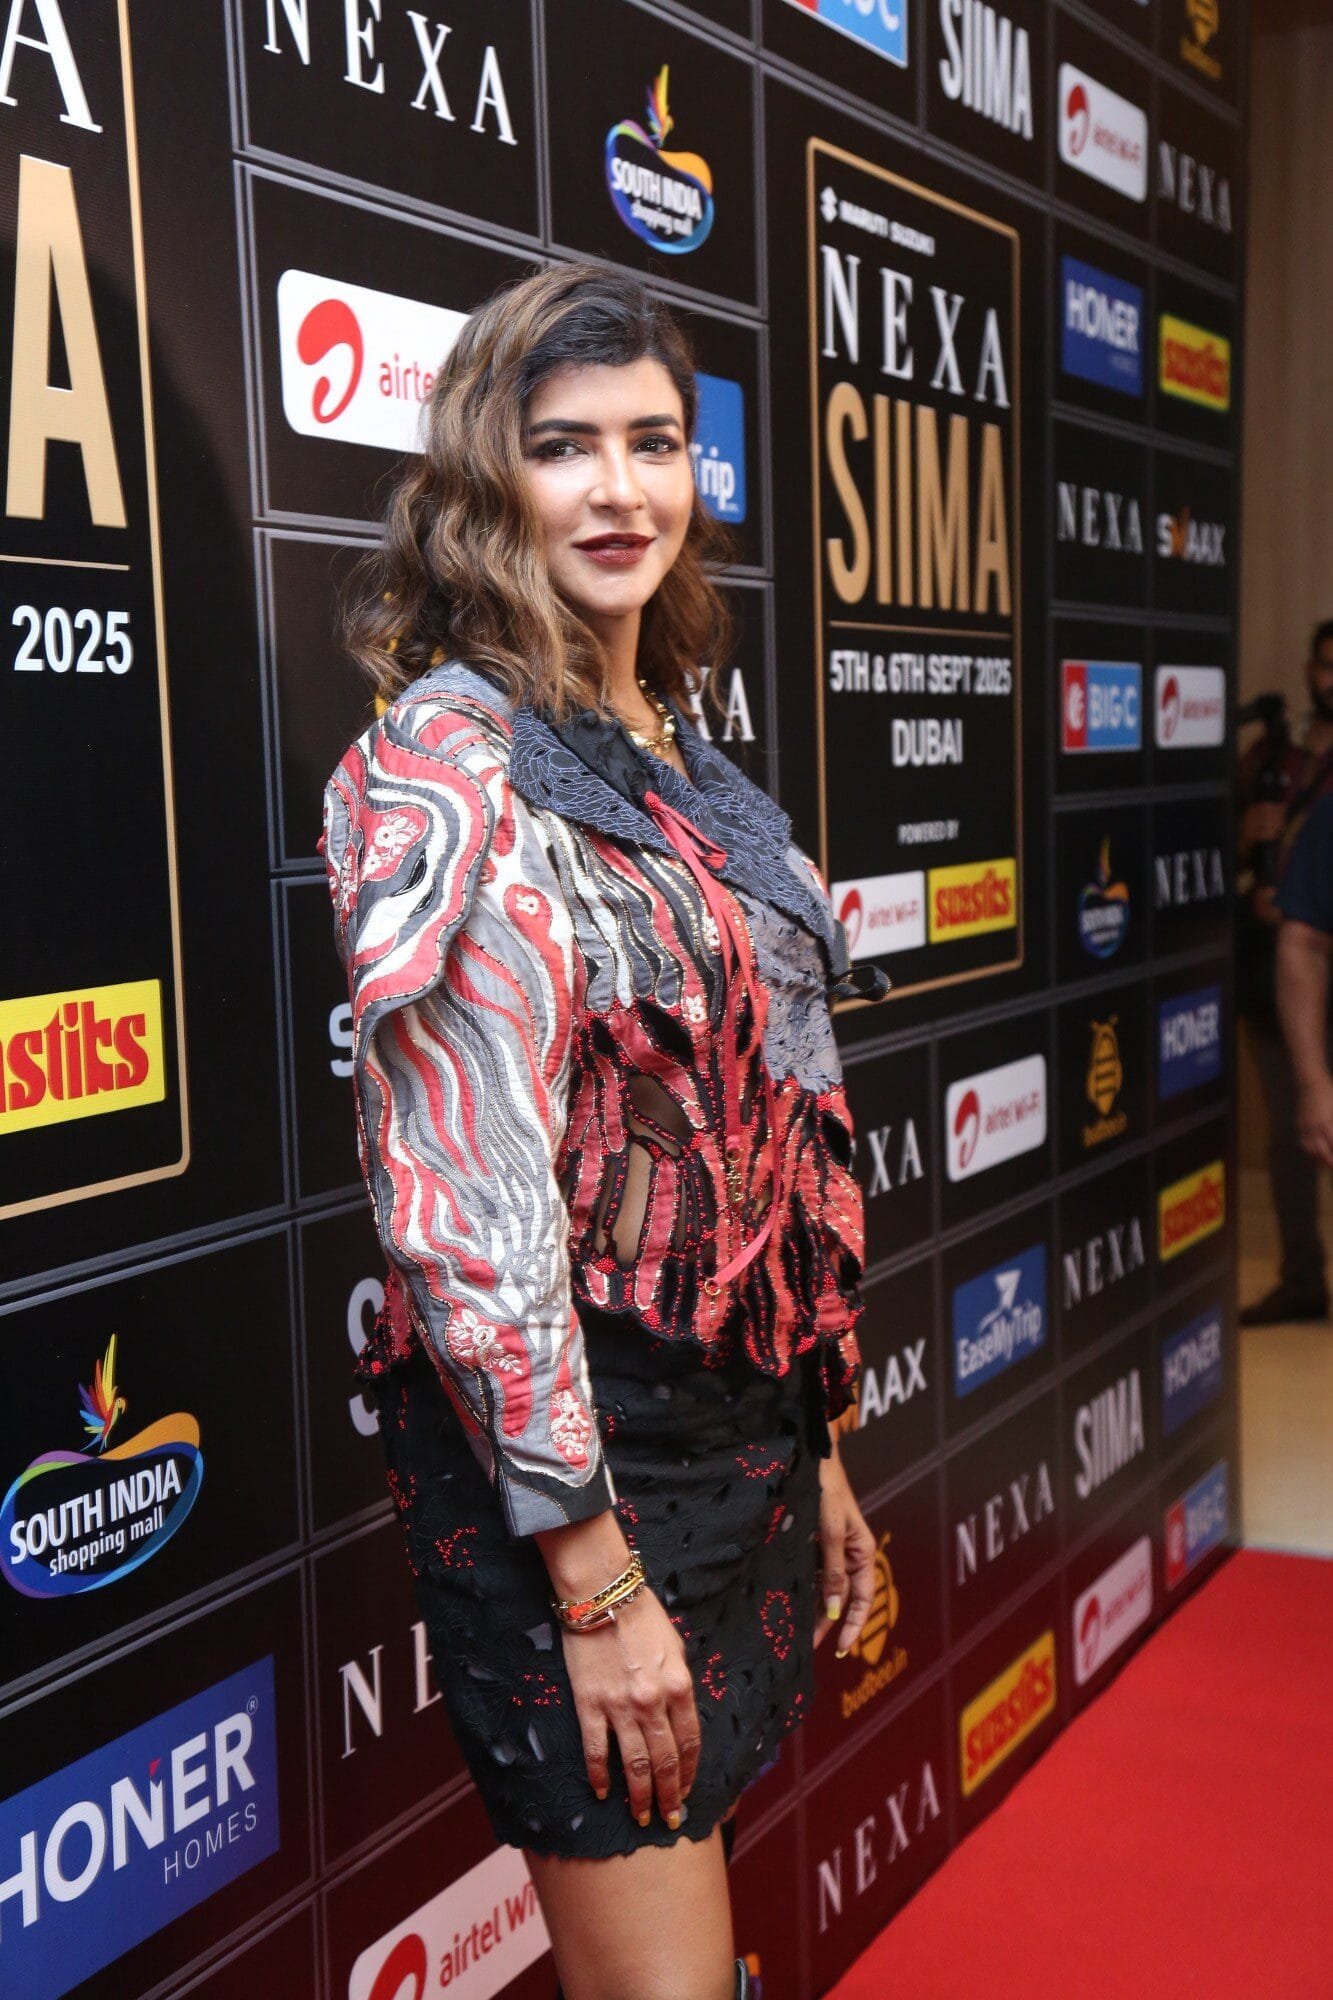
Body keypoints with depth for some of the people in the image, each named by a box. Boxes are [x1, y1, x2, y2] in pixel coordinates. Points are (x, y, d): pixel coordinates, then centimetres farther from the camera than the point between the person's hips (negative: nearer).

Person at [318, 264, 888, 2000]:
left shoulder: (678, 753, 10)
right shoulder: (453, 766, -14)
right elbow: (460, 1205, -19)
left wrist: (816, 1453, 15)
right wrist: (594, 1572, -17)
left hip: (738, 1419, 8)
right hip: (567, 1452, -8)